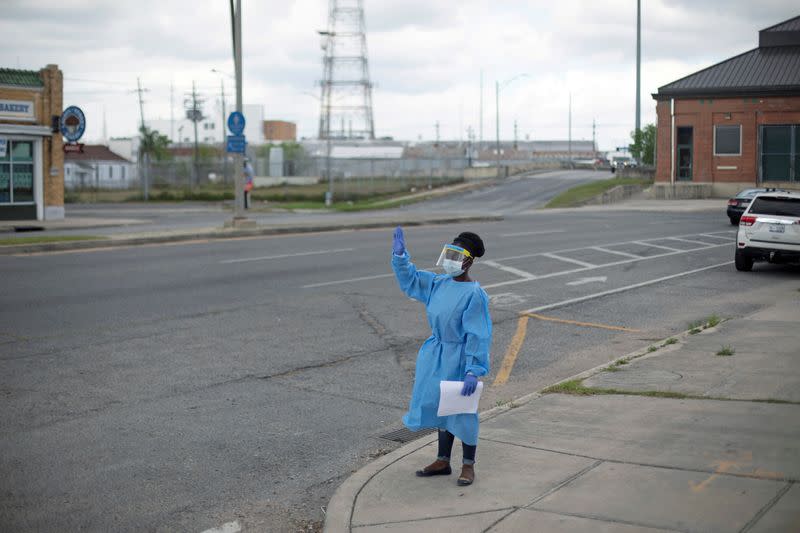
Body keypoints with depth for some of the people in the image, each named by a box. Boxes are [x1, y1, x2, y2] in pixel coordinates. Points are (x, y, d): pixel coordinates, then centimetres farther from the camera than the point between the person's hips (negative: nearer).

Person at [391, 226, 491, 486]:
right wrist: (400, 256, 3)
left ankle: (468, 465, 20)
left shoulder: (474, 294, -19)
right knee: (440, 407, 17)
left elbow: (477, 336, -21)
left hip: (459, 358, -7)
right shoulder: (438, 283, 2)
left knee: (462, 411, 4)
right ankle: (443, 461, 32)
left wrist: (473, 371, -25)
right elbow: (410, 280, 17)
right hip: (436, 355, 7)